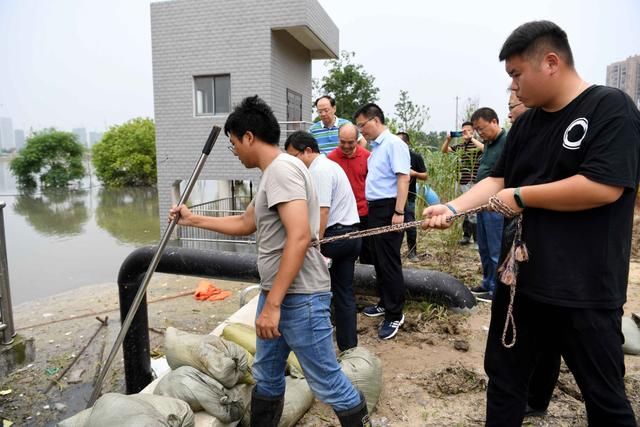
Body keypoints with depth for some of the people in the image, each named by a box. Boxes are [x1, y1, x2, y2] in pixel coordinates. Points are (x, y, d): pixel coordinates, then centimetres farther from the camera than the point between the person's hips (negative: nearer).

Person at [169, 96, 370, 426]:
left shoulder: (282, 168, -17)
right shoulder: (271, 174, 16)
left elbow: (300, 237, -27)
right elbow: (245, 224, 27)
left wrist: (272, 304, -25)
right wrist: (193, 220, 30)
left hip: (300, 298, -10)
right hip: (276, 294, 10)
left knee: (326, 381, 2)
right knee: (266, 377, 21)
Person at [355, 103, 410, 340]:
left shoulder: (394, 144, -12)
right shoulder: (375, 146, 14)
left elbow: (403, 179, -19)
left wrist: (398, 212, -22)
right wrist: (371, 206, 12)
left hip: (388, 208, -9)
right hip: (374, 207, 9)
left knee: (389, 262, -2)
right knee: (378, 259, 16)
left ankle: (395, 314, 9)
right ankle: (385, 303, 31)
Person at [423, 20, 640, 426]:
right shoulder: (526, 123, 9)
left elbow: (604, 187, -23)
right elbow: (498, 179, 10)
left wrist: (521, 197, -15)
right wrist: (452, 207, -6)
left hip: (585, 289, -6)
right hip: (520, 279, 7)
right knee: (503, 378, 18)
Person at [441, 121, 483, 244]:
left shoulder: (477, 144, -3)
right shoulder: (460, 146, 12)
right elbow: (444, 150, 15)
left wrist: (471, 138, -21)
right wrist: (448, 139, -2)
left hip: (473, 182, -6)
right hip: (462, 182, 6)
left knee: (472, 210, -7)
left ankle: (477, 239, 1)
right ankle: (467, 235, 24)